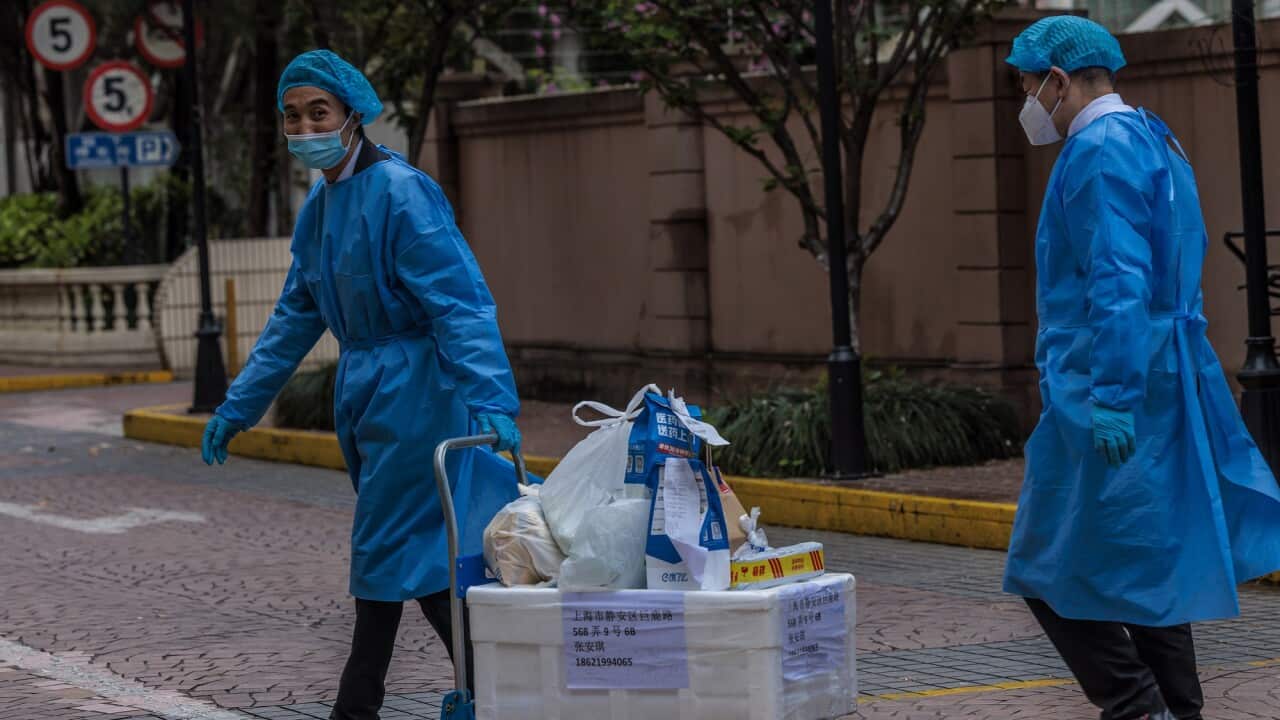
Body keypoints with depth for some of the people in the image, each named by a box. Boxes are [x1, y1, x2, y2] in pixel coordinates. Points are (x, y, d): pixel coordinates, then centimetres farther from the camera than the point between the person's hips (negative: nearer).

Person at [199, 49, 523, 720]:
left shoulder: (401, 193, -18)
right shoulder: (320, 204, 10)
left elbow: (460, 305, -24)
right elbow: (296, 316, 19)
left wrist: (491, 404, -34)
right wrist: (238, 405, 21)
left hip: (411, 387, -9)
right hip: (364, 391, 9)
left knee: (390, 546, -4)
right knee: (413, 545, 12)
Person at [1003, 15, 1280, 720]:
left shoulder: (1100, 151, -15)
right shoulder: (1153, 142, 17)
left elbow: (1119, 285, -23)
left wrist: (1112, 398, -25)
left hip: (1106, 400, -10)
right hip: (1162, 390, 10)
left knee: (1059, 570, -5)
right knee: (1147, 566, 15)